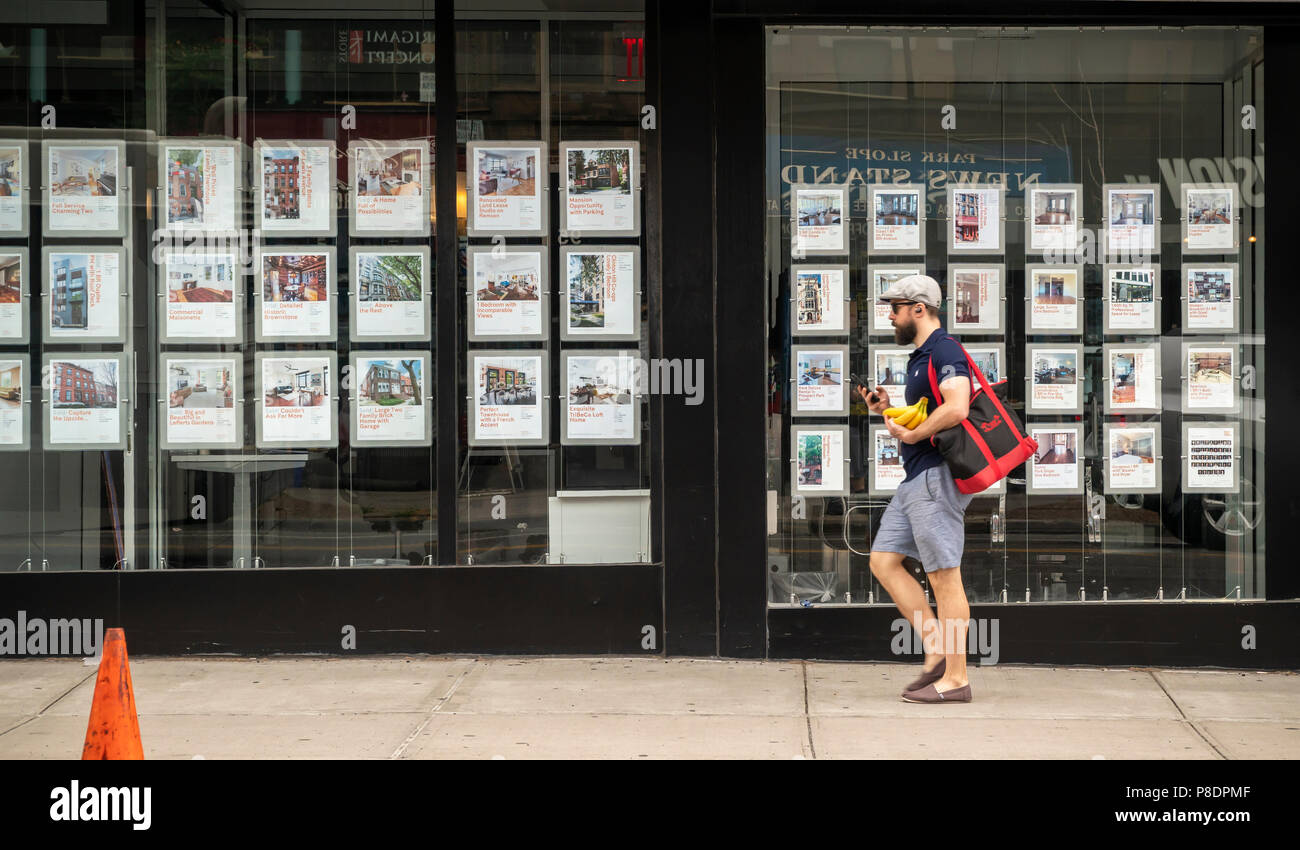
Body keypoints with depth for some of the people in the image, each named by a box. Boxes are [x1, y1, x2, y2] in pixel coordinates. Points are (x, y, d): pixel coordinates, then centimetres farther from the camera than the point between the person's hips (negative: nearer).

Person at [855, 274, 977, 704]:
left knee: (944, 577, -6)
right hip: (916, 477, 11)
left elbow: (956, 408, -27)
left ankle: (954, 679, -1)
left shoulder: (944, 350, -12)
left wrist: (909, 434, -16)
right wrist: (888, 408, 11)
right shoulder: (919, 356, 20)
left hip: (938, 475, -11)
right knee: (883, 560, 10)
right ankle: (938, 651, 12)